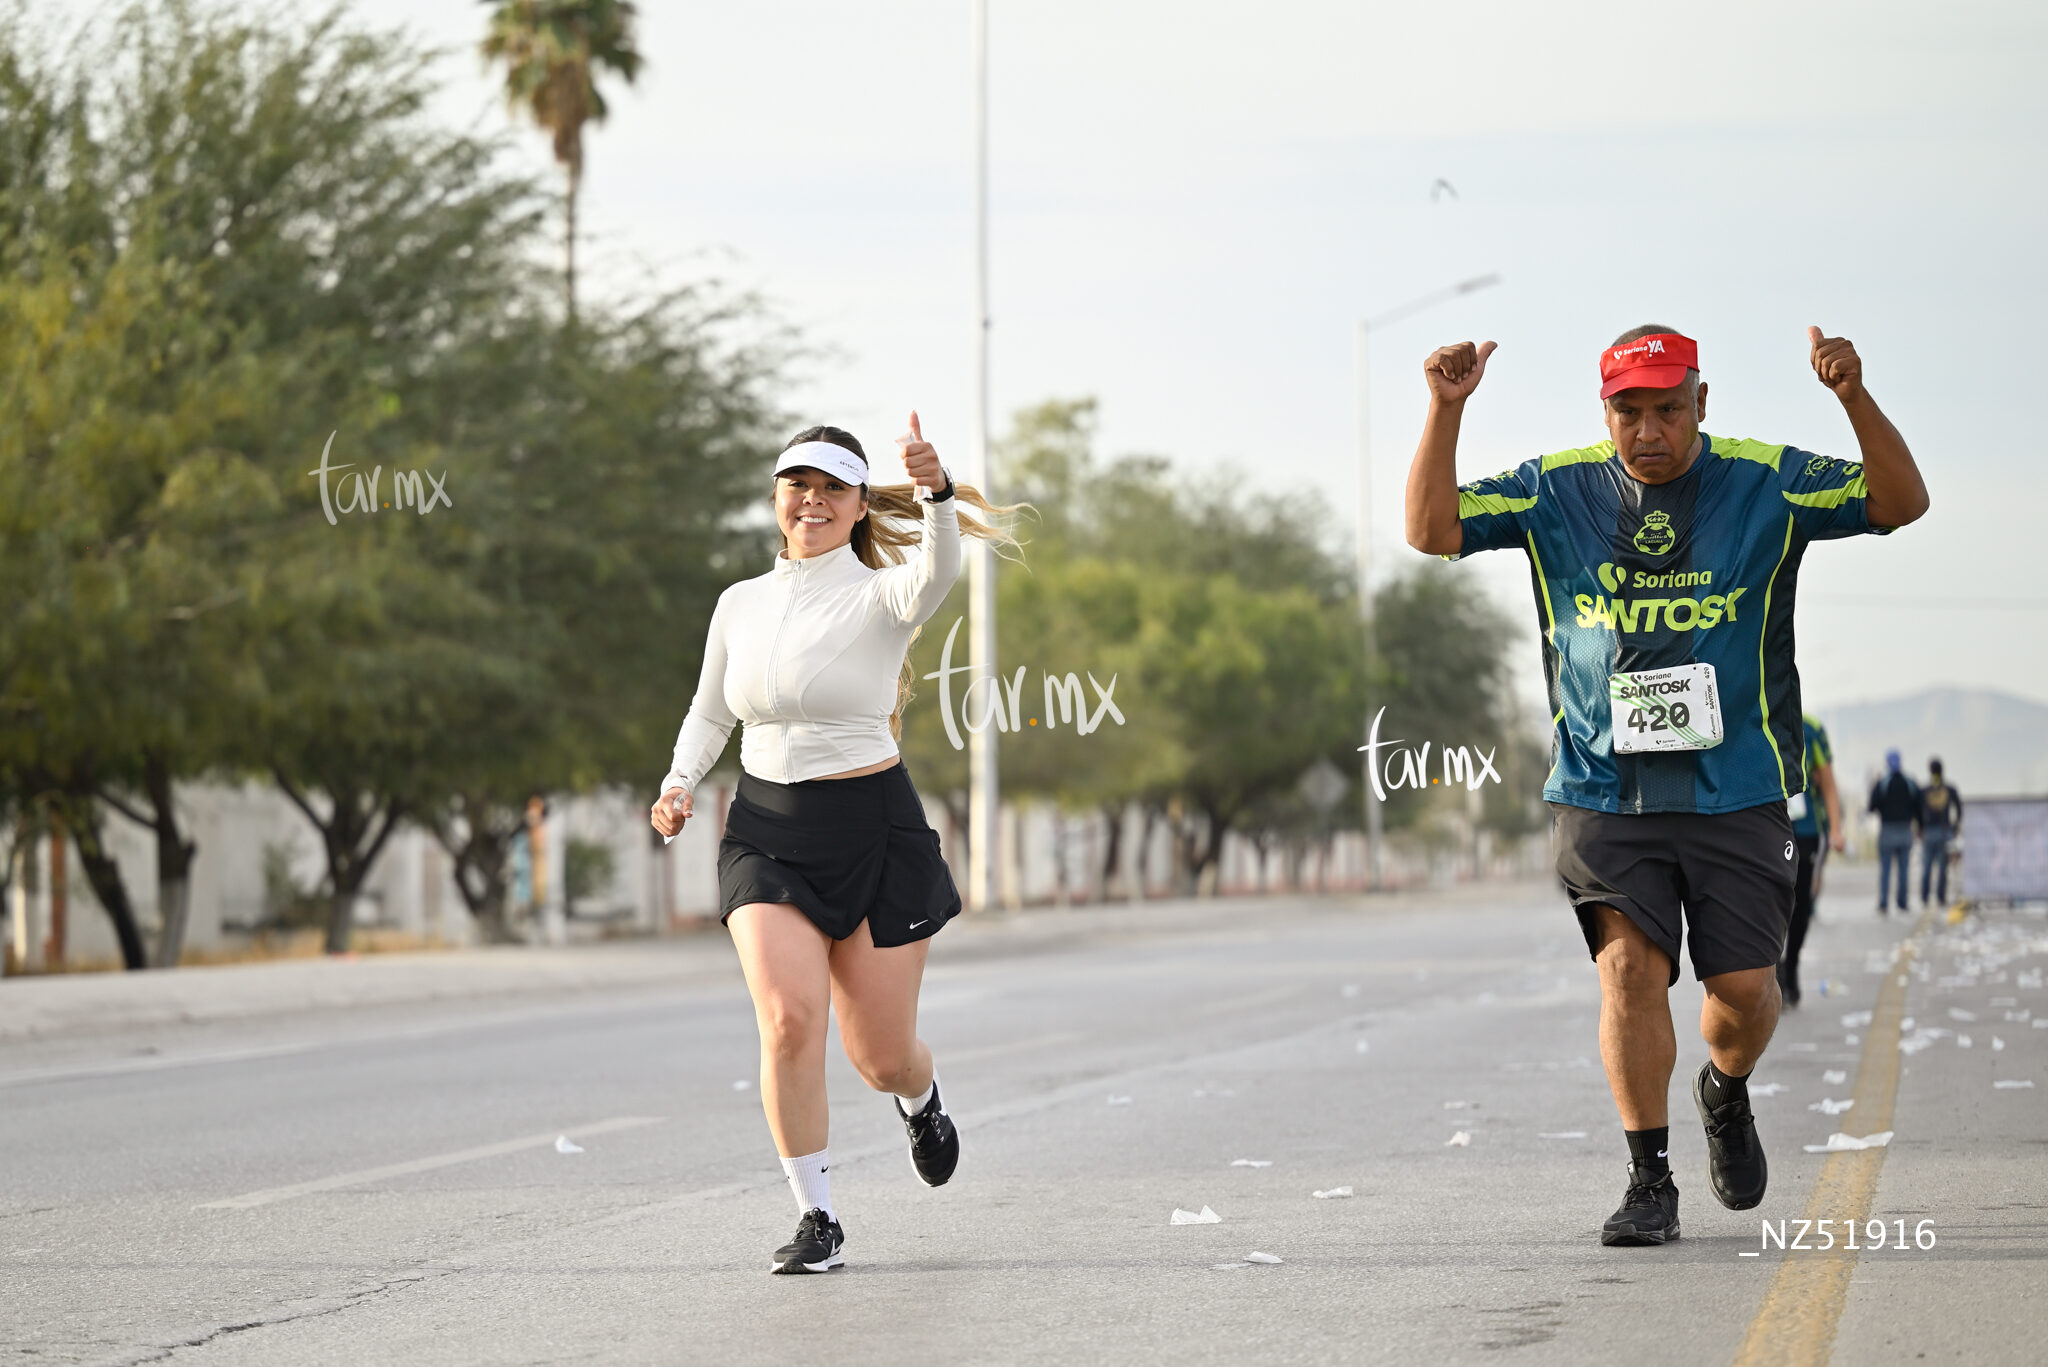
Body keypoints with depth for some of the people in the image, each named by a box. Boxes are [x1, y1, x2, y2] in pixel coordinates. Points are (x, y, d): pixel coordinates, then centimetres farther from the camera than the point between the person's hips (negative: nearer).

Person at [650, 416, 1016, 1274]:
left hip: (873, 833, -2)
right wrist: (680, 783, -1)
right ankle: (817, 1220, -6)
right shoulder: (741, 603, 7)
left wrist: (938, 494, -51)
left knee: (882, 1058, 4)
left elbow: (936, 575, -31)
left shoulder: (880, 597, -7)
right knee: (789, 1018, -20)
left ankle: (921, 1102, 44)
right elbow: (709, 712, 19)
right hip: (766, 835, 2)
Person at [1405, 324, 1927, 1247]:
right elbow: (1431, 531, 0)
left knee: (1744, 988, -2)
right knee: (1630, 963, -15)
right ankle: (1649, 1183, -5)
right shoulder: (1556, 493, 4)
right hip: (1602, 785, 0)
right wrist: (1446, 411, -13)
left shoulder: (1765, 483, 0)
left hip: (1735, 790, 0)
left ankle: (1726, 1092, 33)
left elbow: (1901, 504, -7)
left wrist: (1854, 400, -23)